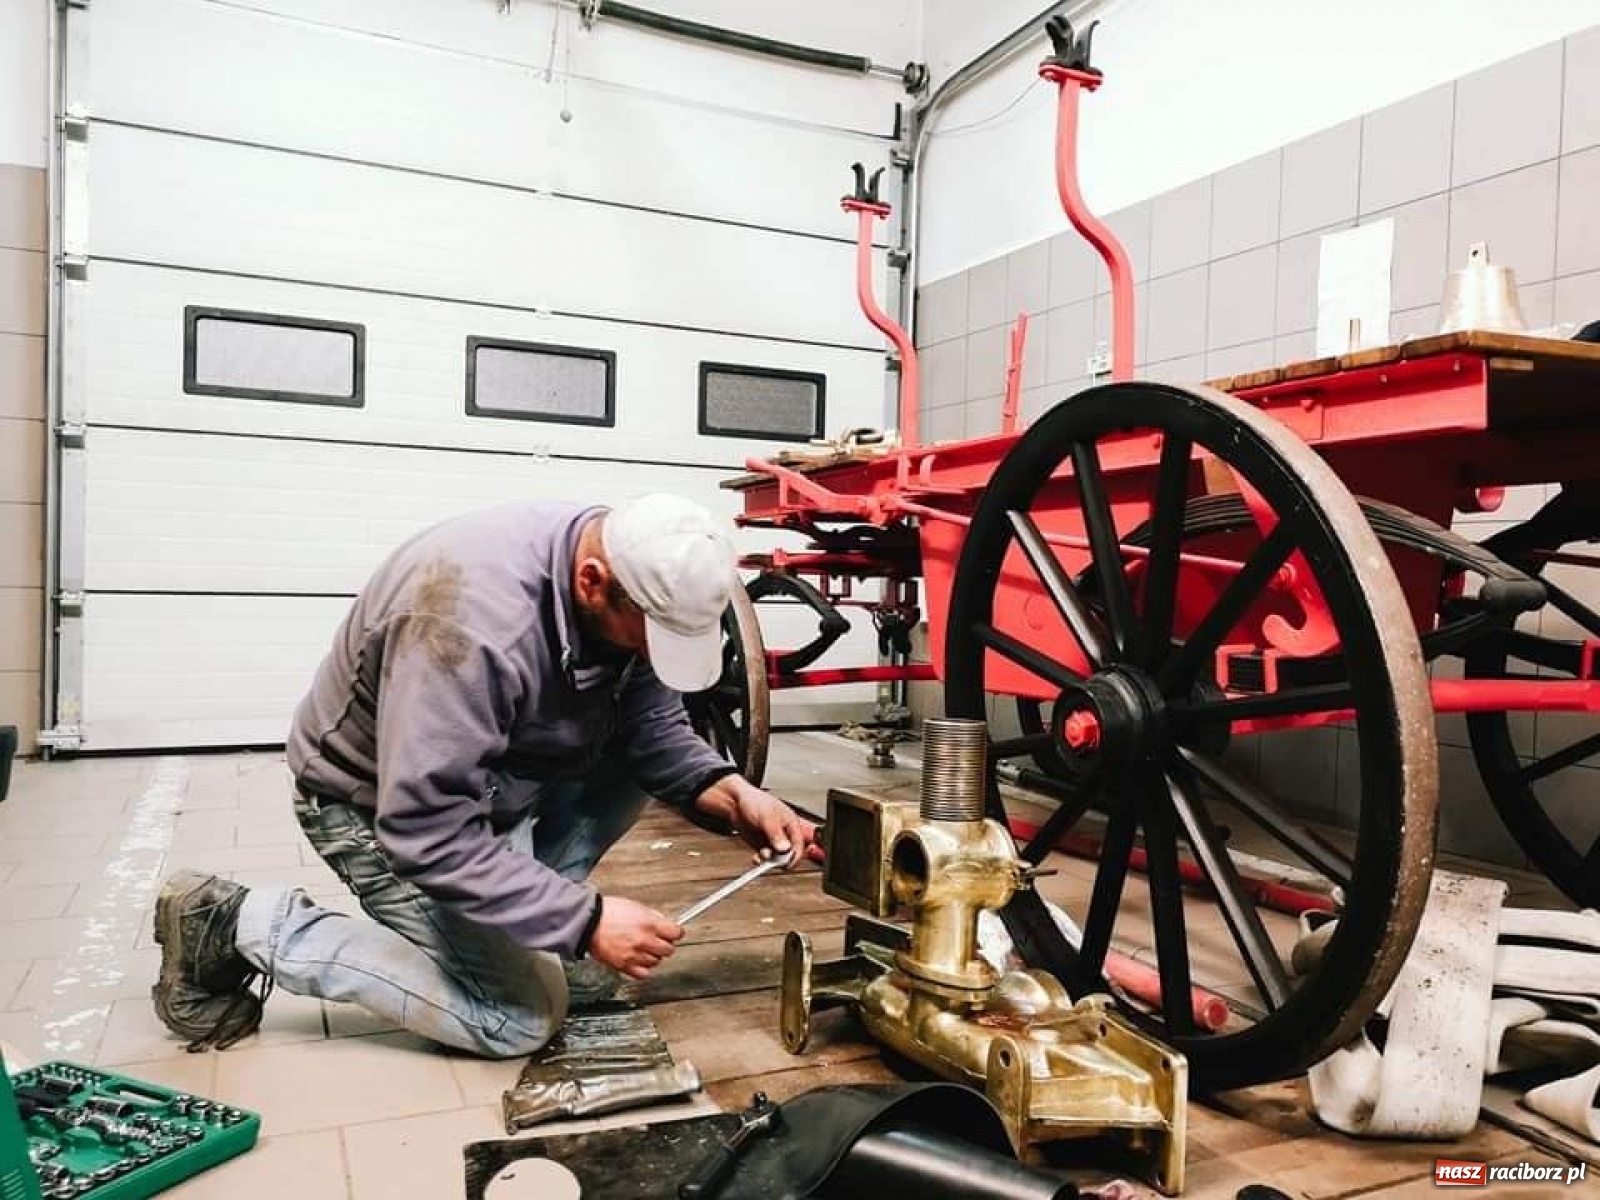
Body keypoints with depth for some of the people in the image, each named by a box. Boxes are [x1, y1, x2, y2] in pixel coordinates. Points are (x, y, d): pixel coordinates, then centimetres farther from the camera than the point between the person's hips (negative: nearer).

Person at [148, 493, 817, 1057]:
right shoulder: (474, 617, -39)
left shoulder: (633, 587, -14)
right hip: (376, 804, -7)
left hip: (493, 775, 8)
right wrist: (586, 919, -33)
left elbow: (654, 726, -5)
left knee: (637, 764, -6)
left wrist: (728, 792, -23)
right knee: (520, 1017, -10)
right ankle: (244, 924, -2)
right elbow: (428, 832, -36)